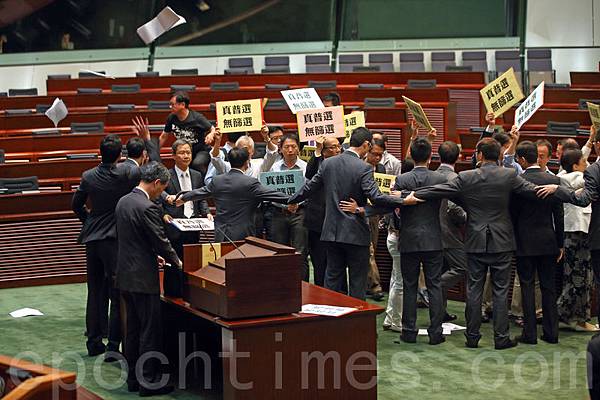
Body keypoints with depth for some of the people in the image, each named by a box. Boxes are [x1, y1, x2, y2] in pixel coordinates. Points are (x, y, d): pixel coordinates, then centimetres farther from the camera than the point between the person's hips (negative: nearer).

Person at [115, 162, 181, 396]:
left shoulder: (123, 202, 9)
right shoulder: (147, 207, -19)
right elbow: (161, 240, -15)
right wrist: (176, 262, 2)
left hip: (125, 276, 9)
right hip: (143, 278, -9)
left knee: (133, 330, 15)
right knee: (150, 331, 0)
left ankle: (133, 378, 21)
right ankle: (149, 382, 5)